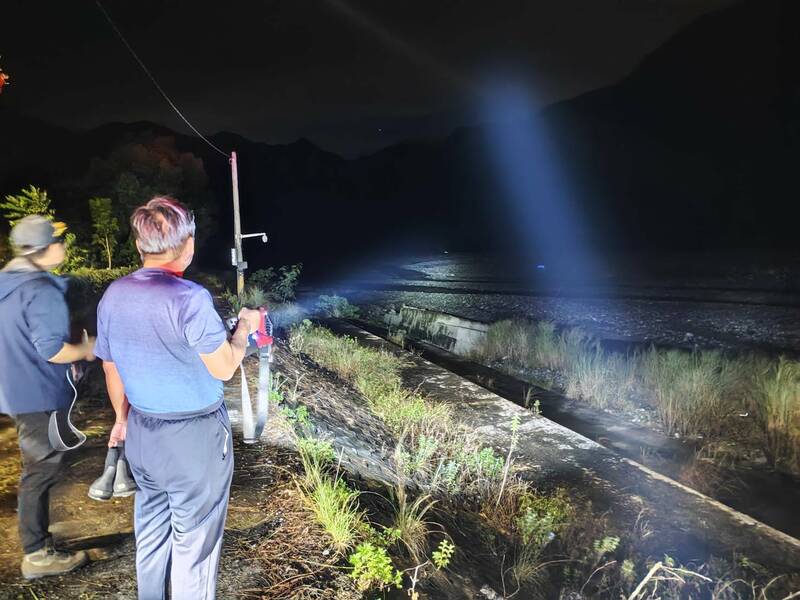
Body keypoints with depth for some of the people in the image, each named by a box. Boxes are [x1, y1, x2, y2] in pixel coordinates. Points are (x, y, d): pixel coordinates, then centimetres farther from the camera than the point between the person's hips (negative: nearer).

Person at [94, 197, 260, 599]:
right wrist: (244, 328, 1)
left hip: (142, 434, 7)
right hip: (194, 438, -7)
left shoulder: (112, 296, -1)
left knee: (150, 530, 24)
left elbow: (111, 369, 9)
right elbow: (224, 368, -16)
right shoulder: (190, 298, -23)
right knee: (194, 539, 9)